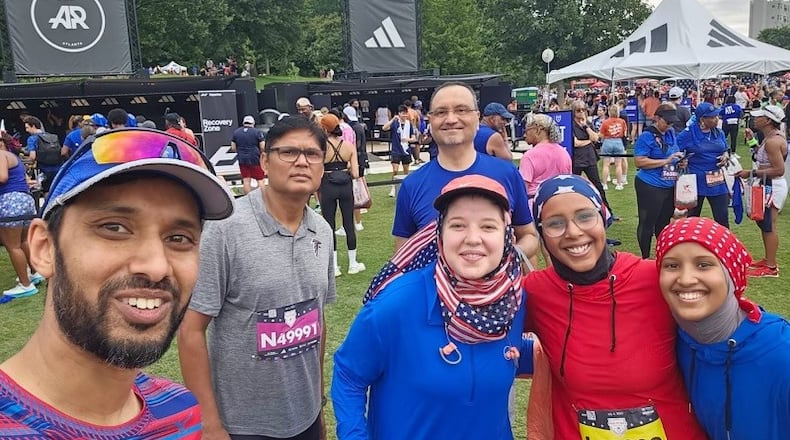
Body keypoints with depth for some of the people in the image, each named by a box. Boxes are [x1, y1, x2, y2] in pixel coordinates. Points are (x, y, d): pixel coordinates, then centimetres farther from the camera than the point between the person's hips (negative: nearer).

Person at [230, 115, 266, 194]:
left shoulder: (236, 132, 5)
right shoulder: (257, 132, -5)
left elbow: (233, 148, 5)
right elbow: (262, 147, -8)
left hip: (242, 160, 3)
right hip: (255, 159, -3)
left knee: (246, 181, 6)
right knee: (260, 180, 3)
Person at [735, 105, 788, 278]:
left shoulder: (773, 141, -23)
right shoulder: (774, 136, 8)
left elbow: (779, 169, -25)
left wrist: (751, 173, -22)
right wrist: (753, 141, 10)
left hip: (772, 187, -11)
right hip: (767, 186, 11)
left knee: (768, 225, -3)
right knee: (763, 223, 19)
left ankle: (771, 267, 6)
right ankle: (769, 260, 32)